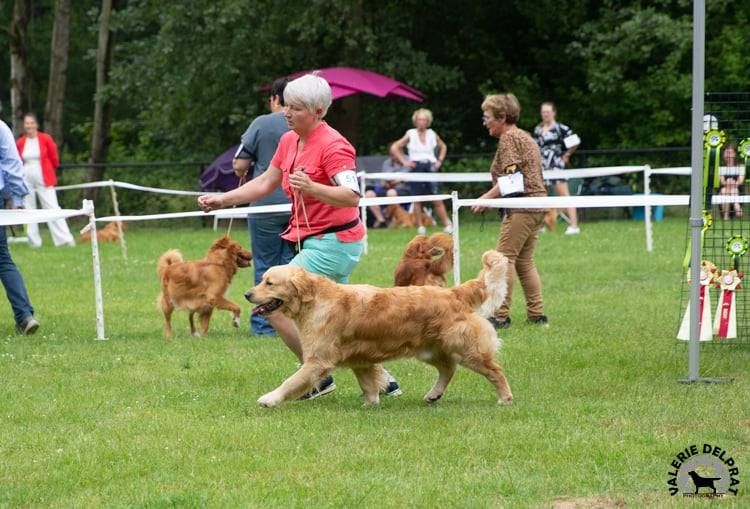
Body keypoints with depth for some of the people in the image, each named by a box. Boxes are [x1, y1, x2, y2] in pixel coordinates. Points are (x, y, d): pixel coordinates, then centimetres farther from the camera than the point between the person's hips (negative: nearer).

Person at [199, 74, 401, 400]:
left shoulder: (332, 145, -18)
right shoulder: (289, 141, 8)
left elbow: (352, 196, -27)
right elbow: (265, 183, 18)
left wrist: (313, 189, -40)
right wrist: (223, 200, 11)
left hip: (332, 243, -9)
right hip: (316, 241, 9)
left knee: (274, 306, -11)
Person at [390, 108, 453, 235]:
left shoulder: (432, 134, 8)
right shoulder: (411, 134, 1)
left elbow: (443, 146, 25)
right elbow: (394, 148, 2)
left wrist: (440, 160, 13)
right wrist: (404, 161, -4)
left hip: (430, 167, 1)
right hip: (416, 167, -1)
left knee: (437, 199, -5)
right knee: (417, 200, 0)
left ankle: (447, 225, -3)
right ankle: (420, 227, 6)